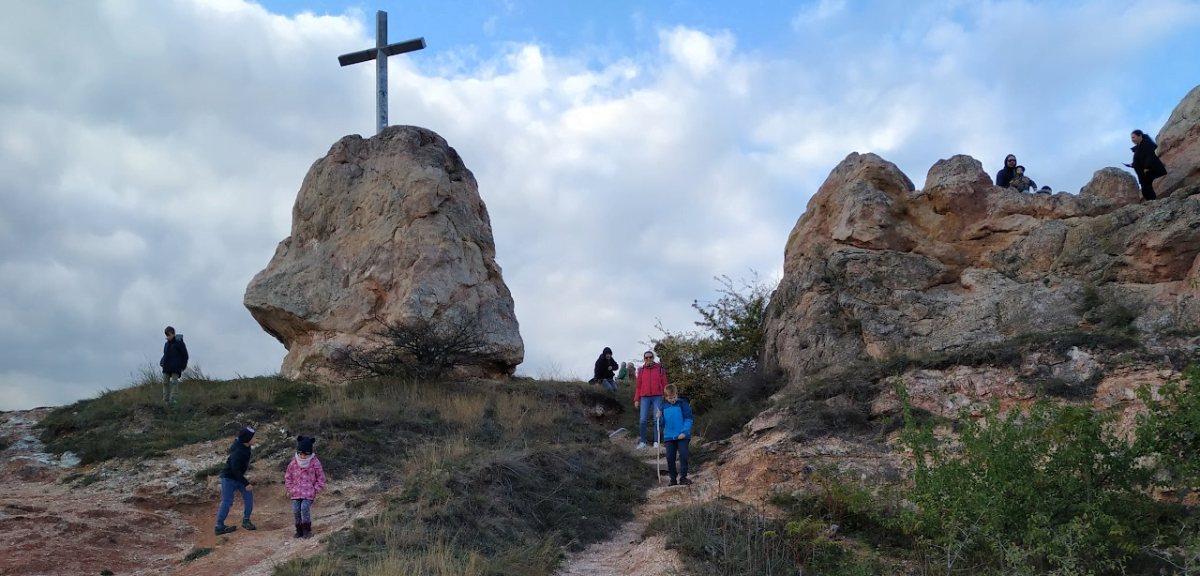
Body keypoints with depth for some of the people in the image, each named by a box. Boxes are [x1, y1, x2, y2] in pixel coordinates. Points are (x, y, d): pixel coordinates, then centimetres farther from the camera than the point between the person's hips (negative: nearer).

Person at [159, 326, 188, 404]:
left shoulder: (179, 343, -5)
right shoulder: (166, 344, 13)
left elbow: (185, 356, -5)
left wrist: (182, 366, -10)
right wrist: (162, 363, 9)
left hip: (176, 368, -6)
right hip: (166, 367, 6)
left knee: (174, 382, -10)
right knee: (165, 382, 4)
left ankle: (173, 398, -12)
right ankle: (165, 400, 9)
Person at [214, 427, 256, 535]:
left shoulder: (245, 447, -5)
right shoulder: (238, 452, -31)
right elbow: (235, 470, -30)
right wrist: (246, 484, -27)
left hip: (237, 477, 9)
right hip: (228, 477, -9)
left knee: (248, 495, 0)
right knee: (227, 502, -5)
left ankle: (246, 520, 10)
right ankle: (219, 527, 4)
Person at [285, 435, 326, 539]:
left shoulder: (315, 463, -5)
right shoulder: (293, 463, 3)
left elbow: (321, 477, 1)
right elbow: (288, 476, 13)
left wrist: (316, 490, -5)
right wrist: (290, 489, 5)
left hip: (309, 492, -4)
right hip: (296, 493, 4)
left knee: (305, 508, -20)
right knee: (296, 511, -4)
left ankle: (307, 529, -4)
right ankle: (299, 529, 14)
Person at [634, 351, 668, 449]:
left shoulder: (660, 369, 6)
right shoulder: (641, 370, 10)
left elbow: (664, 384, 7)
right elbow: (638, 386, 12)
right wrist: (636, 399, 7)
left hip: (657, 397, -1)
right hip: (645, 398, 1)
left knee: (657, 420, -3)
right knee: (642, 420, -5)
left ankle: (656, 442, 3)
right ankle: (643, 442, 5)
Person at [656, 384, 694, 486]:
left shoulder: (682, 404, -3)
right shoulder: (664, 407, 9)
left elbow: (688, 419, -7)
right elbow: (662, 423, 14)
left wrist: (684, 432, -17)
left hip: (682, 436, -4)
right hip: (669, 436, 4)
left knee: (683, 455, -9)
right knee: (670, 457, 2)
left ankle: (683, 477, -1)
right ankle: (672, 479, 11)